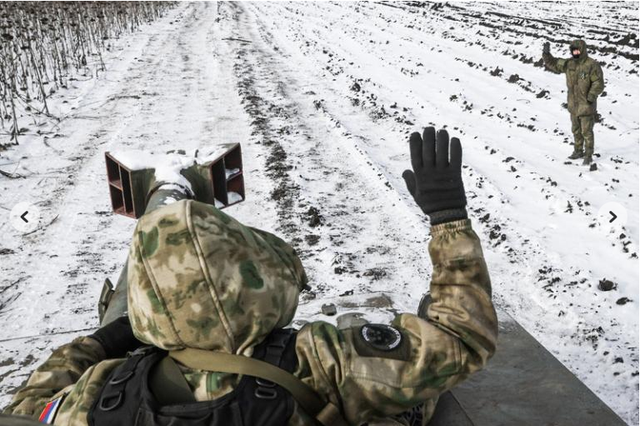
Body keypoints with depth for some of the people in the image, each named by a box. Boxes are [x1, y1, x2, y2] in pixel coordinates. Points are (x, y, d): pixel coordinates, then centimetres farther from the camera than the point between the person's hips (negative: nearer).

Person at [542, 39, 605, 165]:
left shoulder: (592, 65, -16)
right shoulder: (569, 64, 2)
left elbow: (598, 83, -16)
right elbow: (553, 64, 10)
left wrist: (592, 95, -27)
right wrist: (546, 54, -6)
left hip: (586, 105, -6)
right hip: (573, 104, 7)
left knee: (586, 131, 1)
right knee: (576, 130, 19)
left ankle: (588, 155, 13)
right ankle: (578, 151, 34)